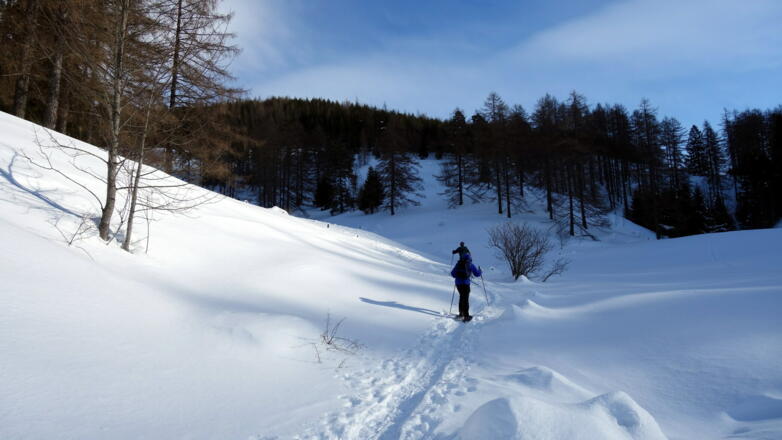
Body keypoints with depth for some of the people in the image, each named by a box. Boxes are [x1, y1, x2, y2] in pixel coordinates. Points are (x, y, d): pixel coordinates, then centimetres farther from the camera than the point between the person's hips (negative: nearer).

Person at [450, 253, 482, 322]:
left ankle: (461, 313, 28)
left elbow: (452, 273, 14)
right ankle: (466, 316, -1)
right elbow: (477, 274, 2)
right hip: (465, 283, -4)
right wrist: (480, 271, 23)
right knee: (465, 299, 1)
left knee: (462, 297, 21)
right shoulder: (470, 265, -2)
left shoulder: (458, 264, 10)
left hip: (458, 283, 4)